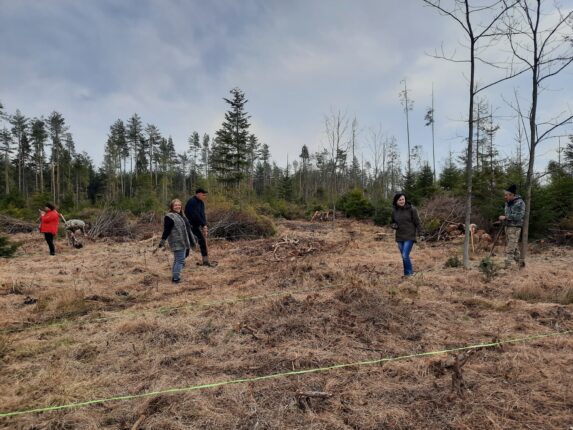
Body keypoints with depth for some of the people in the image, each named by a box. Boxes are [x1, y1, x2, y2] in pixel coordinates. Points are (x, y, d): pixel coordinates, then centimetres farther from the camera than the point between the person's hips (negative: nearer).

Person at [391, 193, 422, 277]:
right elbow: (392, 222, 16)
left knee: (405, 256, -13)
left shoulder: (411, 209, -7)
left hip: (409, 236, -5)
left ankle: (409, 273, 6)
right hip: (399, 237, 5)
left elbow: (417, 222, -5)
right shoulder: (394, 211, 4)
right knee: (404, 257, 12)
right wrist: (393, 225, -6)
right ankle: (407, 274, 25)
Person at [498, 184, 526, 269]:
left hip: (515, 227, -8)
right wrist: (503, 219, 6)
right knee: (514, 247, 17)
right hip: (507, 226, 8)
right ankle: (520, 263, 31)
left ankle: (507, 266, -5)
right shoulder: (508, 202, 9)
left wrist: (506, 217, -22)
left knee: (510, 248, -8)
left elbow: (519, 216, -21)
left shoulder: (520, 203, -14)